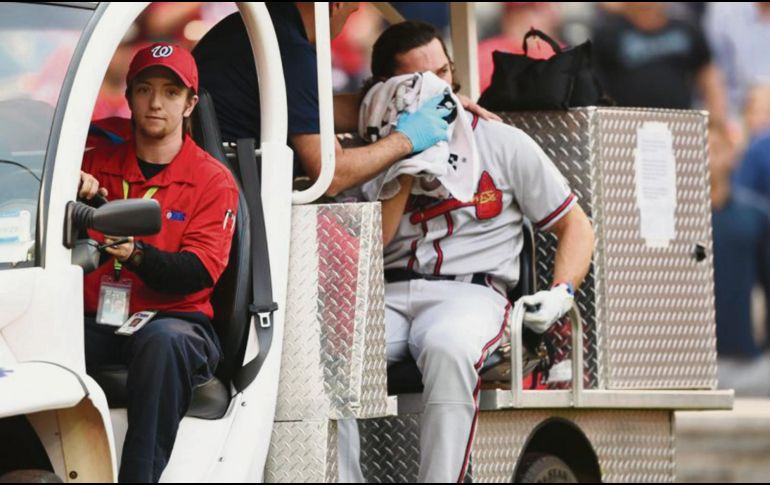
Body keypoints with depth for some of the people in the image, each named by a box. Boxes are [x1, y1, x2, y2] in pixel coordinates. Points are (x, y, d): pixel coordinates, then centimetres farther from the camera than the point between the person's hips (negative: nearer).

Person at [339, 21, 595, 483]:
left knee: (447, 348, -40)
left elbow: (576, 225, 15)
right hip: (388, 295, 2)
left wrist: (562, 292, -4)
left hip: (470, 290, -2)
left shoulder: (502, 143, 14)